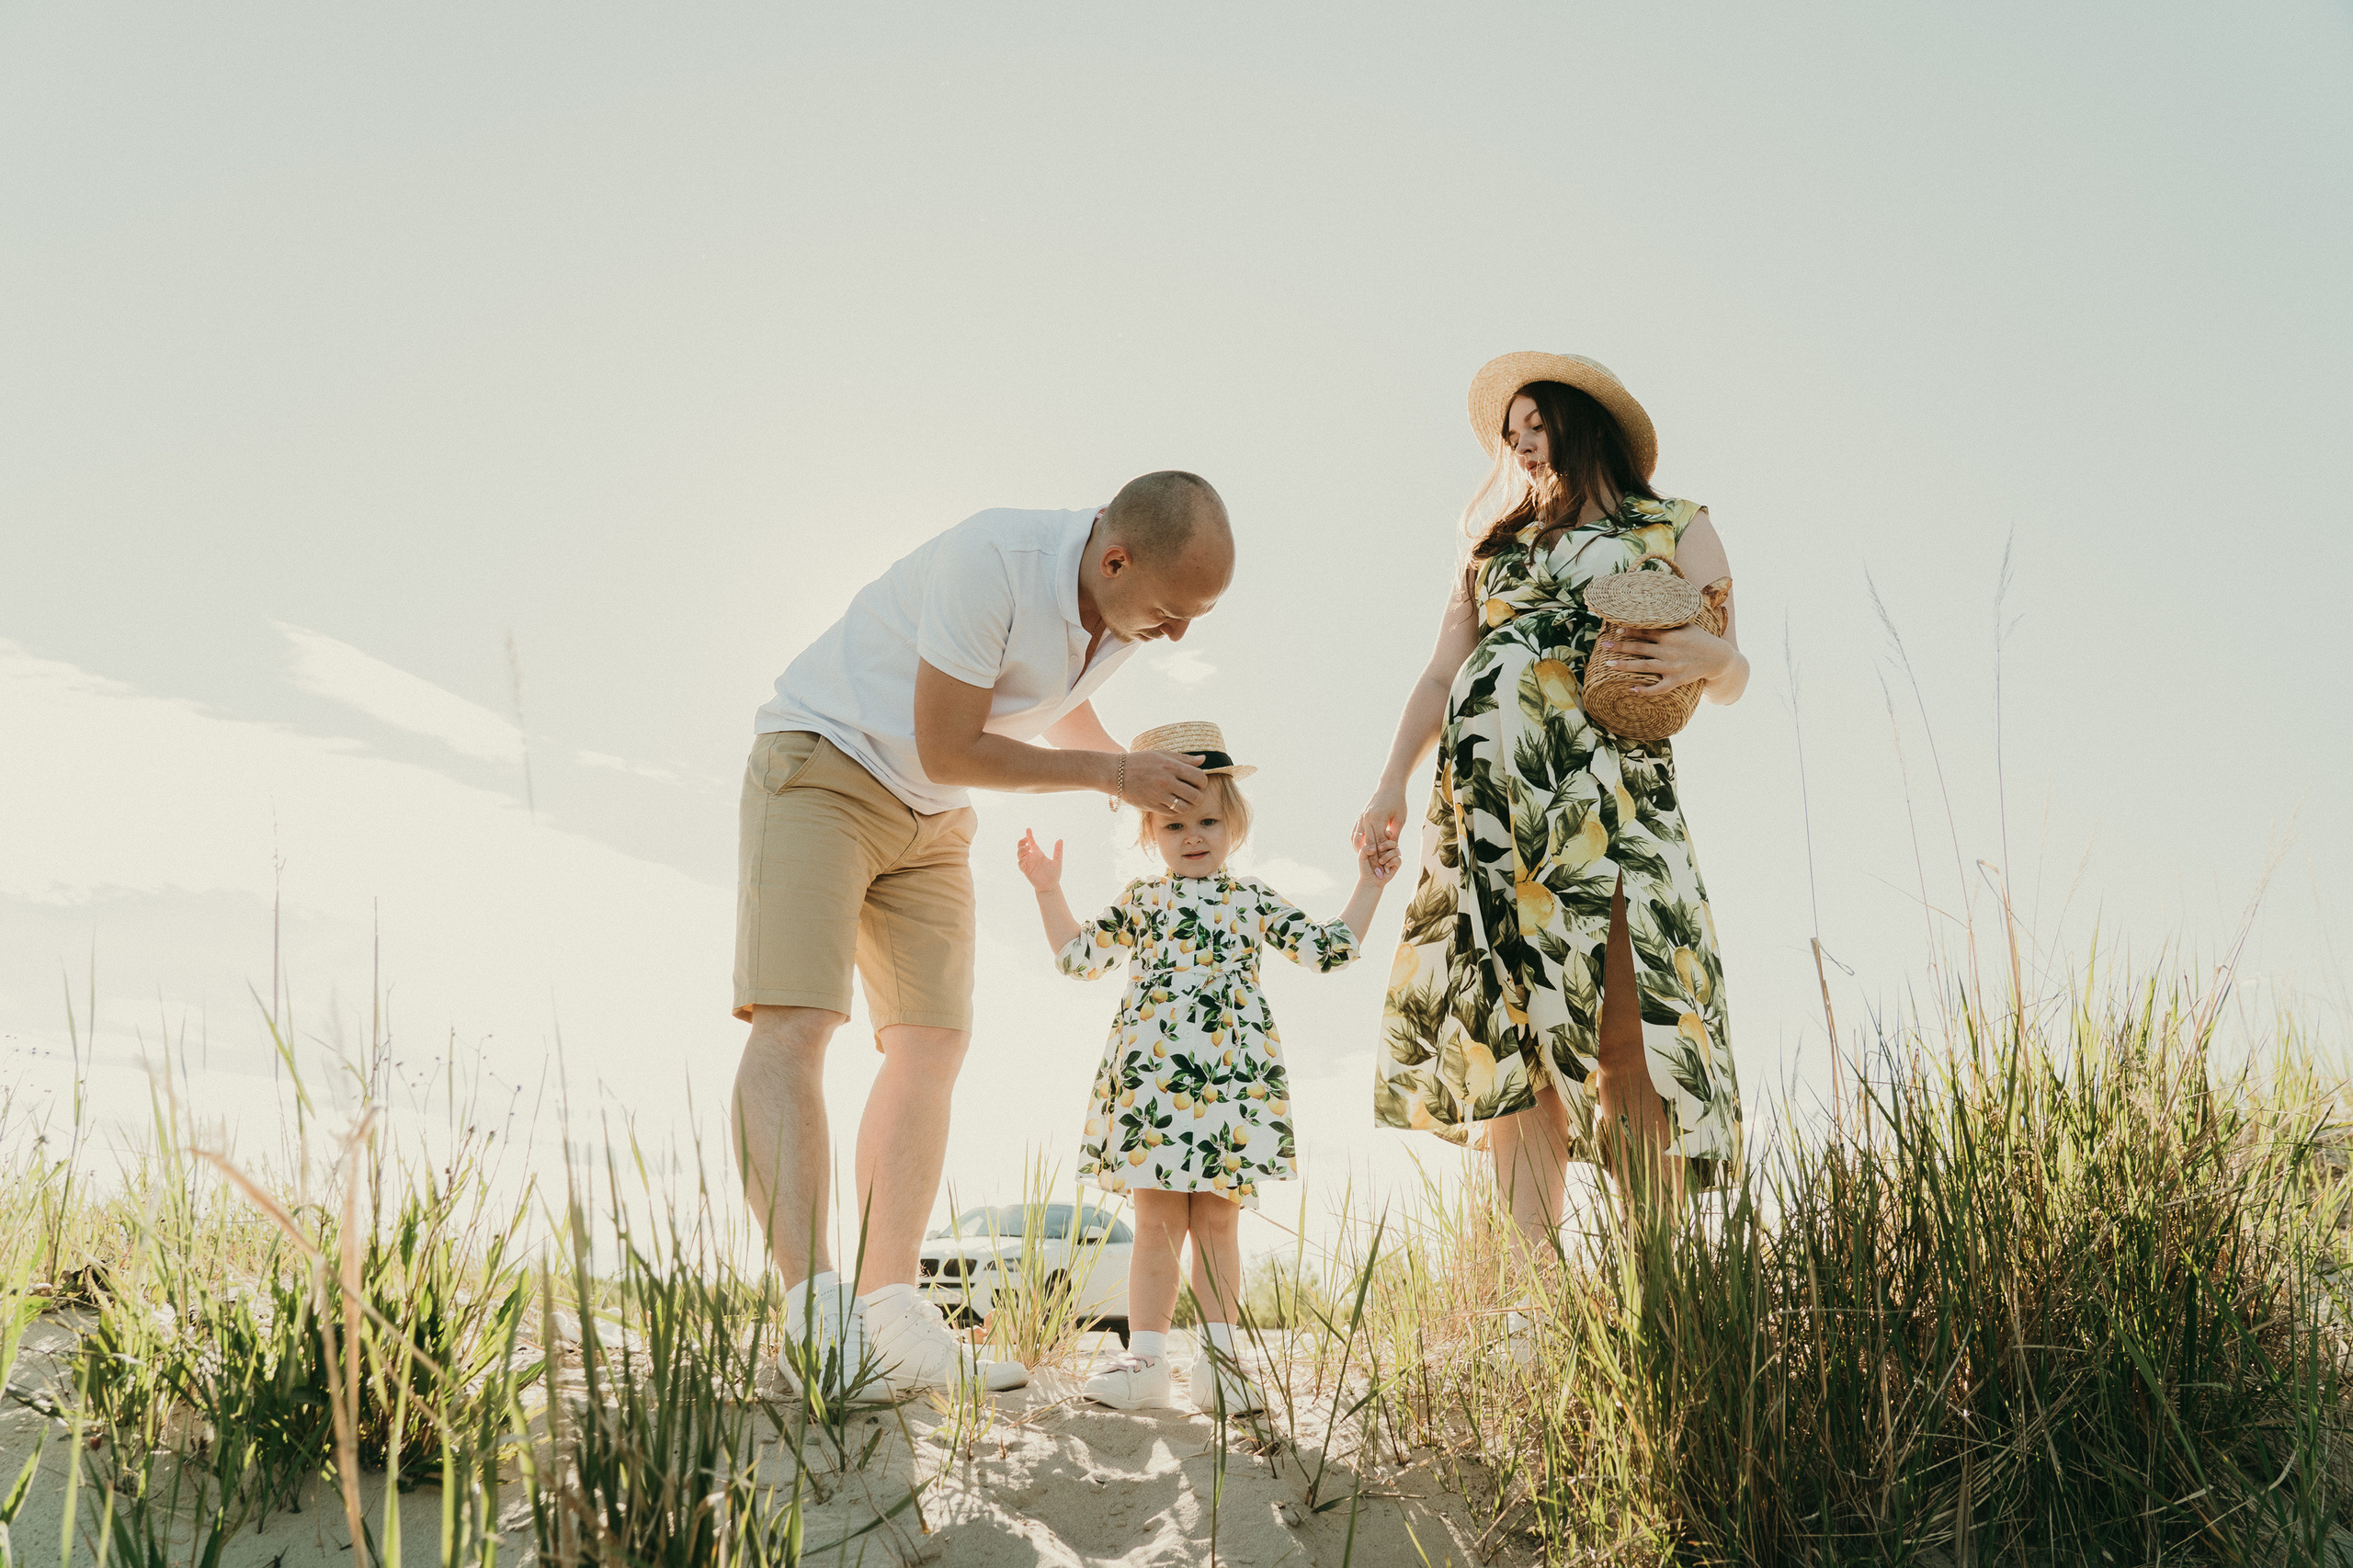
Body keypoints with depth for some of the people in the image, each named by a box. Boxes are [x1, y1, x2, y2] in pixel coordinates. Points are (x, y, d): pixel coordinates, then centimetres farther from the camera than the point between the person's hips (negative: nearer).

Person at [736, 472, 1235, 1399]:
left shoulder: (1128, 608, -3)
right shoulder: (992, 563, -28)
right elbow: (947, 749, -23)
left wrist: (1136, 778, 3)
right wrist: (1109, 773, -18)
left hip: (931, 819, 8)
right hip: (823, 767, -8)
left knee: (930, 1046, -3)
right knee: (792, 1022, -20)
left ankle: (888, 1316, -5)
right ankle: (813, 1312, -27)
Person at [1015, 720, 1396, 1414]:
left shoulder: (1253, 900, 14)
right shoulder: (1141, 901, 15)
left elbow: (1328, 949, 13)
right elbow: (1079, 955, 18)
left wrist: (1369, 882, 12)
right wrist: (1048, 889, 16)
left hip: (1230, 1077, 0)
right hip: (1152, 1077, 0)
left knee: (1217, 1222, 4)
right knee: (1158, 1222, -2)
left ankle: (1219, 1357, 8)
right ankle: (1146, 1357, 1)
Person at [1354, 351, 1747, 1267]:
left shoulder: (1676, 530, 17)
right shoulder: (1496, 545, 27)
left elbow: (1731, 678, 10)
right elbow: (1439, 678, 20)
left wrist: (1707, 658, -14)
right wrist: (1393, 781, 5)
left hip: (1608, 788, -3)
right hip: (1490, 794, 3)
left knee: (1628, 1037, -13)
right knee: (1510, 1029, -6)